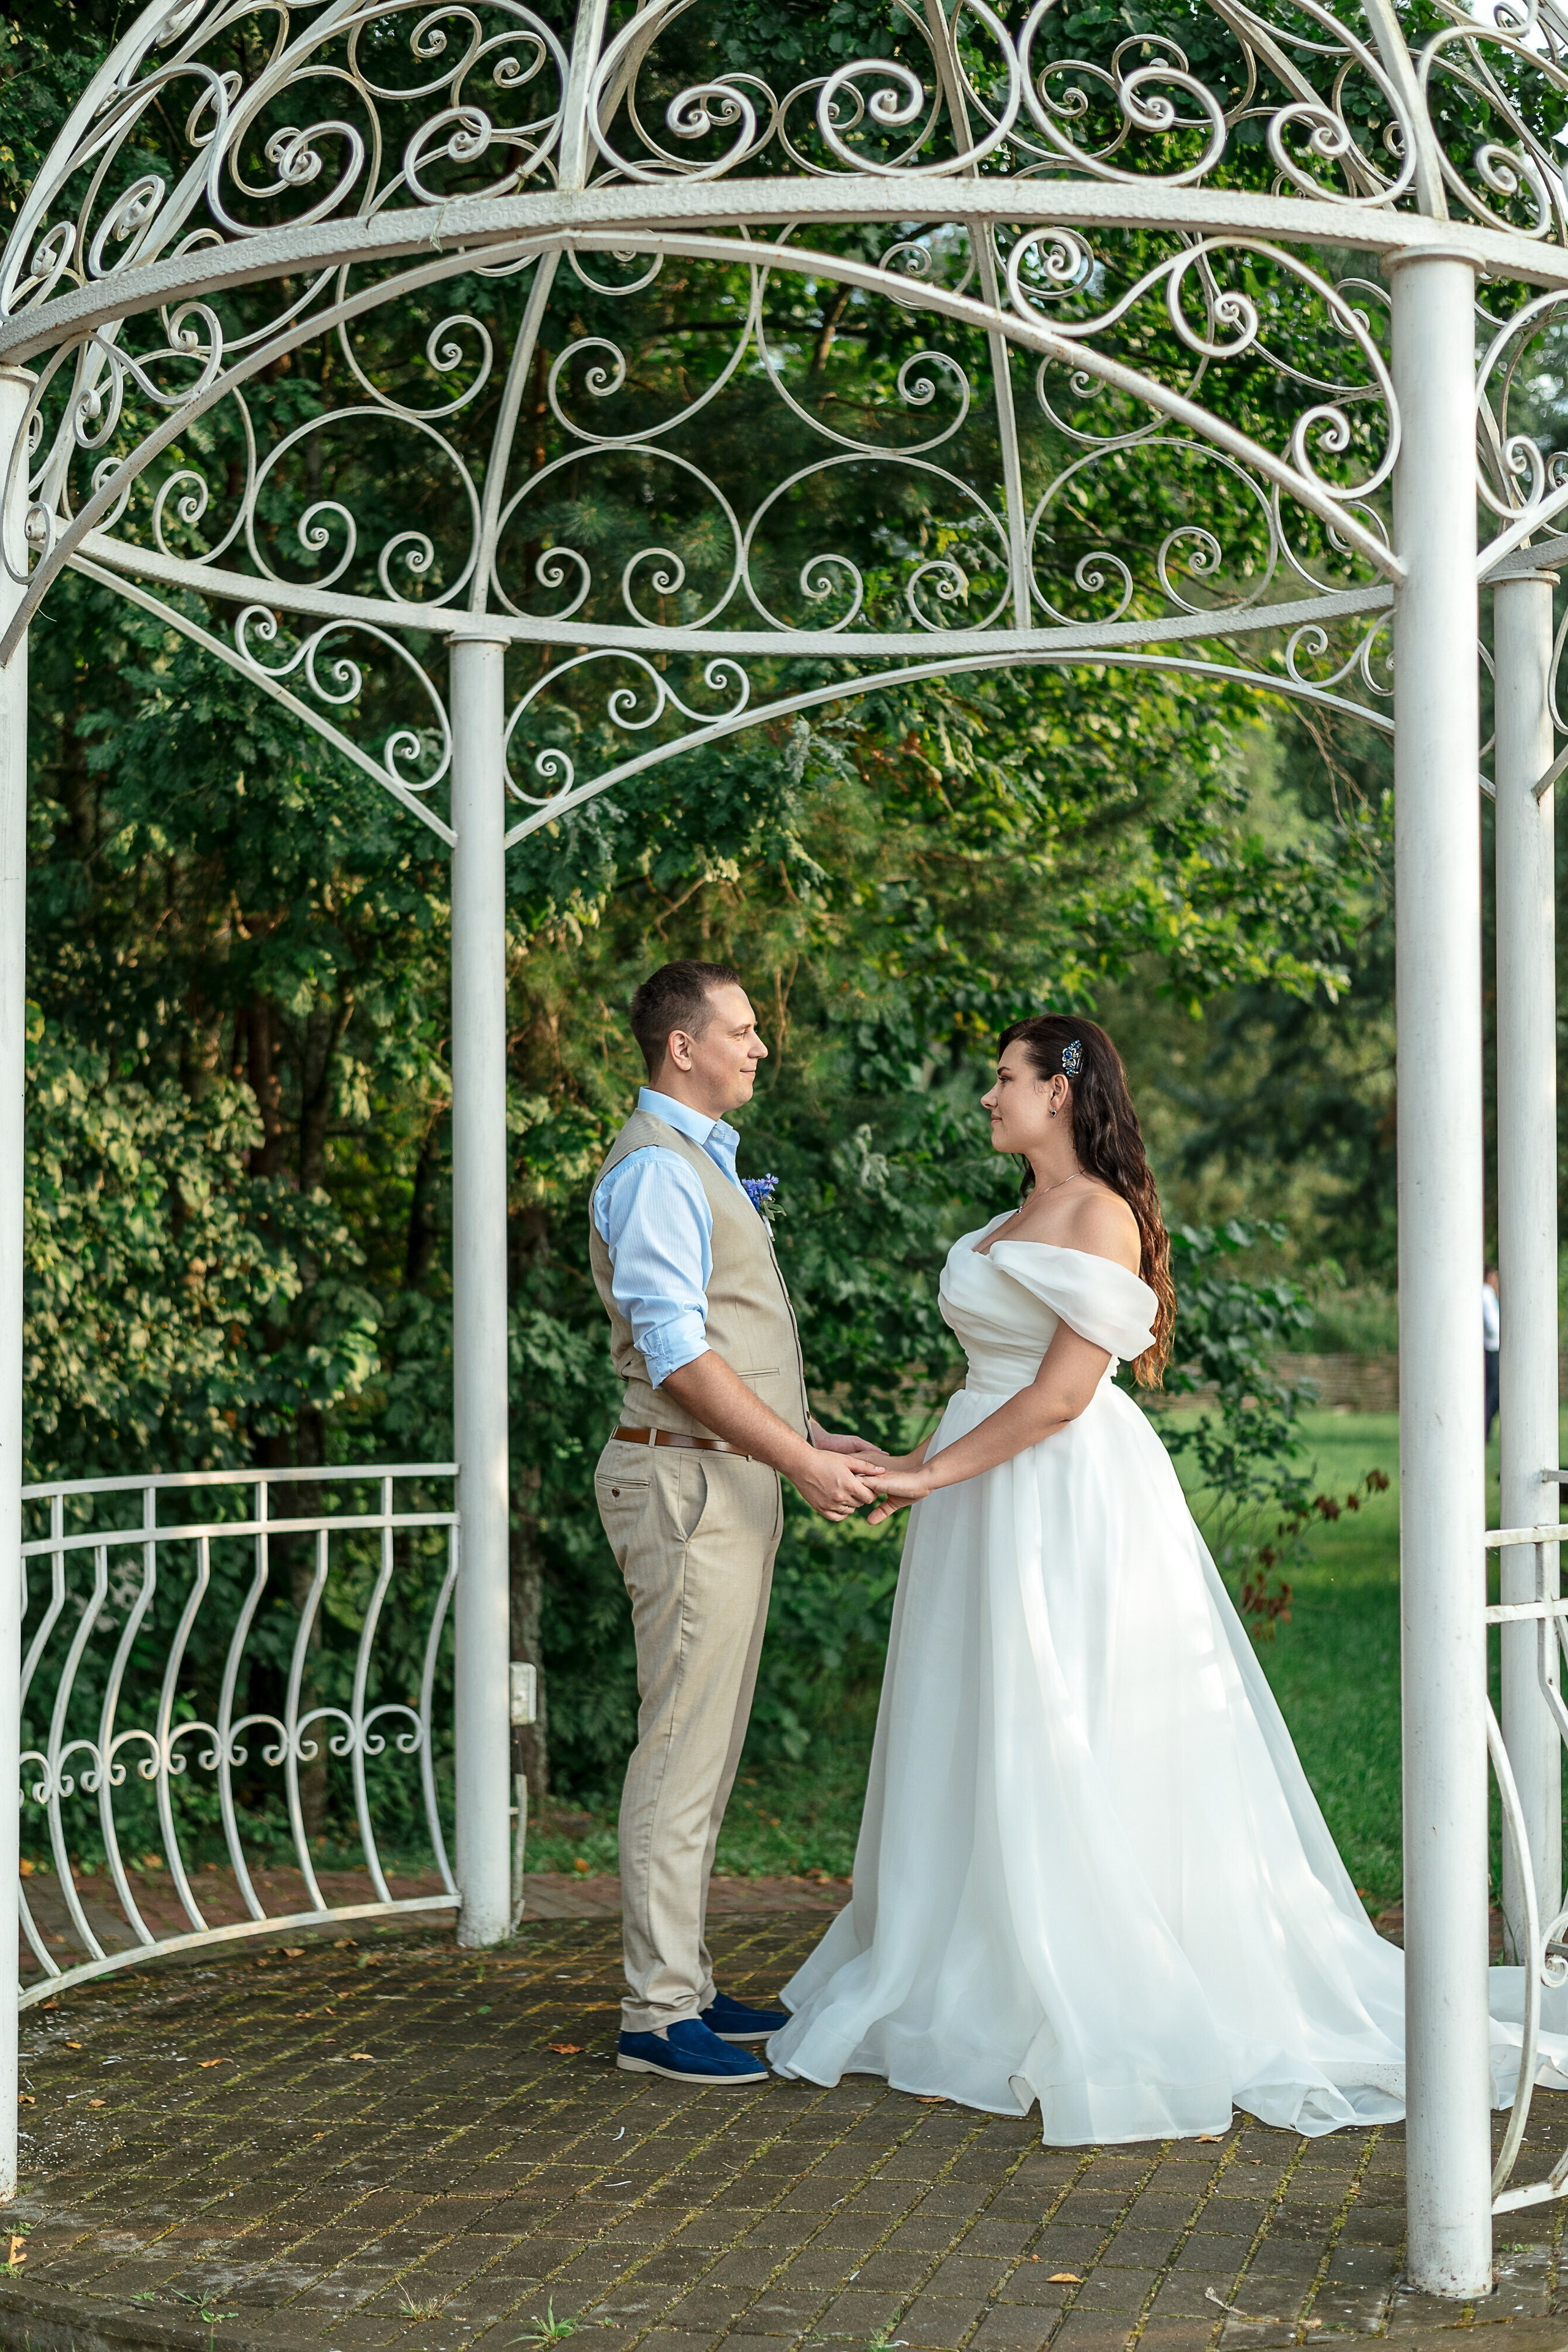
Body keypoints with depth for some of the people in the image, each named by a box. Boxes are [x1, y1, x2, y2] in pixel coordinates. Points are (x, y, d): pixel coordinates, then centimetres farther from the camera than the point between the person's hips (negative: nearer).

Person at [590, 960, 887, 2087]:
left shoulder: (703, 1161, 19)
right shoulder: (655, 1169, -14)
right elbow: (677, 1357, -21)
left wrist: (815, 1438, 16)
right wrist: (799, 1461, -19)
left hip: (737, 1477, 10)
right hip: (690, 1483, -10)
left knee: (708, 1745, 14)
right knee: (684, 1745, -7)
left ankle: (684, 1983, 22)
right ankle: (658, 2014, -1)